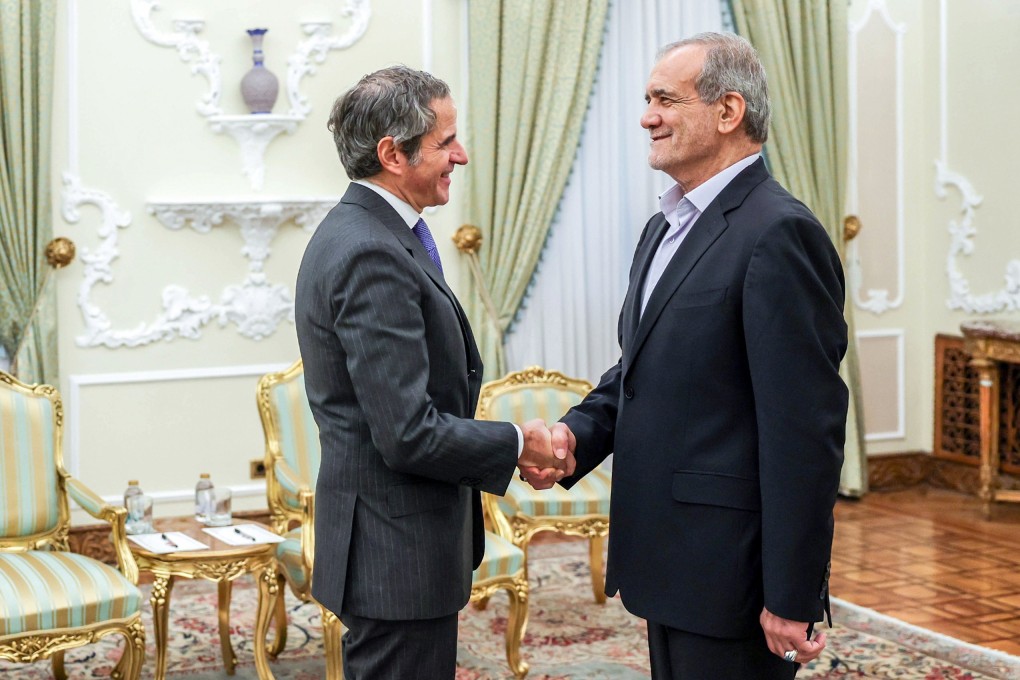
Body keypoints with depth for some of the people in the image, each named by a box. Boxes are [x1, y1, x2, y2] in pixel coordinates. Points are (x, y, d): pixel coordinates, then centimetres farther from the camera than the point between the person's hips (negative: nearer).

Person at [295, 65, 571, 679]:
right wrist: (516, 445, -10)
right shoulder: (372, 256, -22)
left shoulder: (356, 233, 11)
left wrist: (506, 444, 5)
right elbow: (409, 435, -25)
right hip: (396, 554, -10)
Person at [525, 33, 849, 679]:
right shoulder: (665, 228, 13)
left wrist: (792, 599, -20)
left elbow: (805, 430, -21)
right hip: (671, 564, 9)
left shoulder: (779, 233, -18)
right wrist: (578, 432, -1)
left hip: (730, 575, -9)